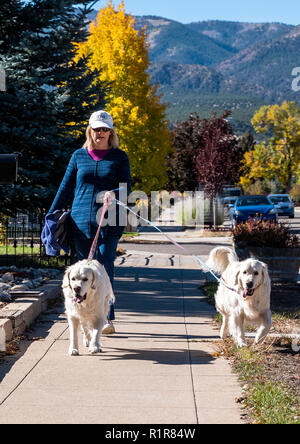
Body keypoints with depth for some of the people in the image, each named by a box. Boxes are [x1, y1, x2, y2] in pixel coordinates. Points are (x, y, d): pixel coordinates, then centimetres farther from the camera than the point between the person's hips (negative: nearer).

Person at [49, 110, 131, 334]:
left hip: (109, 222, -2)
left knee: (105, 267, -11)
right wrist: (52, 215, 16)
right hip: (81, 221, 3)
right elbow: (66, 187, 18)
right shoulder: (79, 156, 13)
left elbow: (126, 185, 0)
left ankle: (108, 319, -9)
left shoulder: (119, 157, 7)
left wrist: (114, 194, -23)